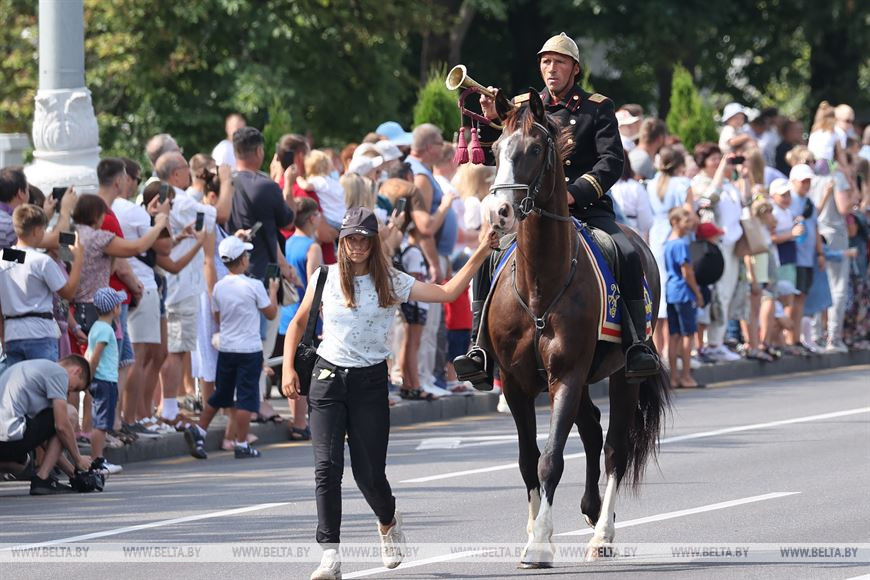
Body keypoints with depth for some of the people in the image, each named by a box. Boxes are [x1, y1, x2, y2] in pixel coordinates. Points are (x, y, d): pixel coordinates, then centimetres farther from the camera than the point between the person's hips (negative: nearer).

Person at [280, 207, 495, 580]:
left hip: (371, 381, 0)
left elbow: (447, 293, 1)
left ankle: (388, 522, 35)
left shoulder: (391, 283, 2)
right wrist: (288, 368, 2)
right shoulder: (326, 279, 4)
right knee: (327, 466, -11)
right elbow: (298, 324, 14)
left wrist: (481, 254, -5)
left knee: (369, 472, 1)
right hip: (328, 378, 0)